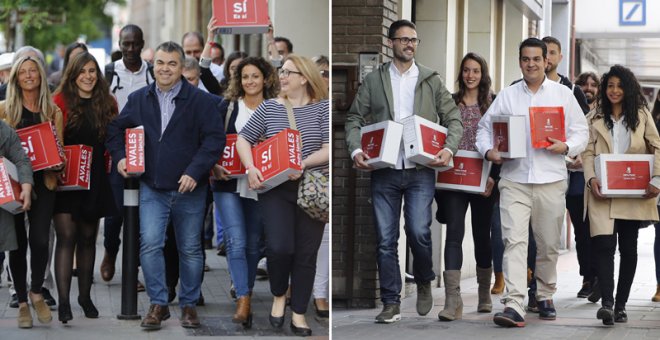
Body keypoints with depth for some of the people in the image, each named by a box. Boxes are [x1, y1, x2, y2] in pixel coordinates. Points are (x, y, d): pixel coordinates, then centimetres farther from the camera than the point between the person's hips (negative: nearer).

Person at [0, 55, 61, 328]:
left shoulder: (53, 111, 10)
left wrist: (58, 163, -8)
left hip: (43, 182, 1)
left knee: (40, 239, -10)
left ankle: (36, 292, 12)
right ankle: (22, 302, 12)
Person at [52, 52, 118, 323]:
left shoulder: (107, 104, 7)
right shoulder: (61, 101, -4)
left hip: (95, 179, 4)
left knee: (88, 238, 12)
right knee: (66, 237, -10)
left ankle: (85, 296, 23)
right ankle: (63, 301, -12)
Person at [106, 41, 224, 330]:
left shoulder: (201, 100, -5)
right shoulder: (138, 99, 7)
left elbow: (215, 138, -9)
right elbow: (115, 128, 19)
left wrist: (195, 171, -17)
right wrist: (119, 156, 2)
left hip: (189, 189, -2)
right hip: (152, 188, 2)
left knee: (190, 249, 7)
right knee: (149, 244, -10)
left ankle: (189, 304, 20)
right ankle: (158, 304, 0)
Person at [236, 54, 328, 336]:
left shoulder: (322, 107, -1)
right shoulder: (269, 107, 5)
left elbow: (329, 149, -9)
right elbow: (243, 138, 8)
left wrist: (303, 164, -22)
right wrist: (251, 169, -8)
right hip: (275, 189, 0)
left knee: (306, 254, 3)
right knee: (279, 247, -14)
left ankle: (298, 313, 16)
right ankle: (279, 295, 15)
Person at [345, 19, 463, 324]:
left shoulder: (431, 80, 9)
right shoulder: (374, 80, 9)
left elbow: (453, 118, 8)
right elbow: (354, 119, 8)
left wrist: (449, 148, -9)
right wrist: (356, 150, -8)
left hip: (420, 171, -1)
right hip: (384, 172, 1)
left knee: (419, 232, -13)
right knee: (386, 240, 0)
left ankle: (424, 283, 15)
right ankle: (391, 304, 7)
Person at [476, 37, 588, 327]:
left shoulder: (563, 94, 7)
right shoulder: (506, 96, 10)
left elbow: (581, 131, 7)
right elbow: (484, 127, 12)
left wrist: (566, 147, -13)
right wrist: (489, 151, -7)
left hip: (551, 180, 1)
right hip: (514, 180, 0)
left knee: (549, 244, 10)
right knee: (514, 240, -13)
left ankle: (545, 297, 30)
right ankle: (514, 306, -19)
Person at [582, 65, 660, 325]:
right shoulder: (595, 118, 11)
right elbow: (588, 153, 4)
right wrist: (591, 179, -14)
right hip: (603, 193, -1)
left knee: (628, 248, 5)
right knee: (604, 245, -16)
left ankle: (620, 305, 14)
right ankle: (607, 303, -22)